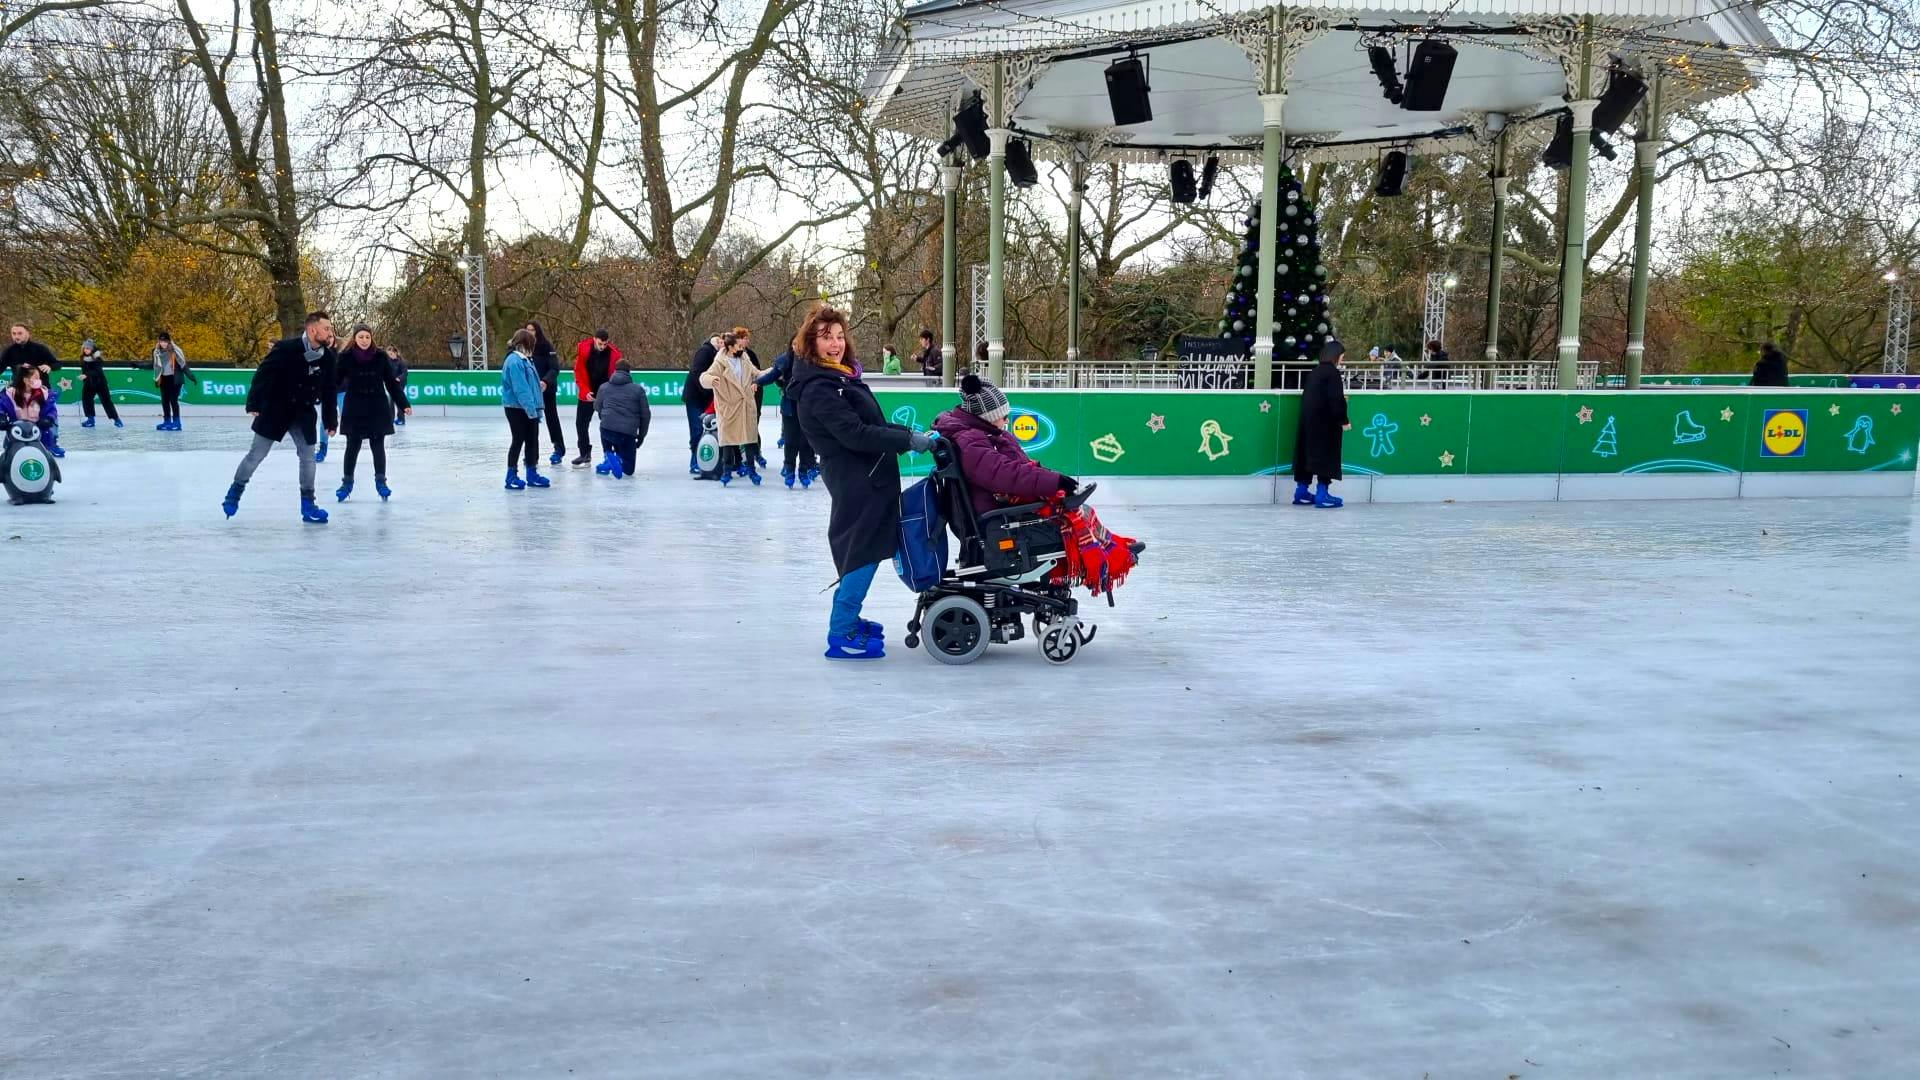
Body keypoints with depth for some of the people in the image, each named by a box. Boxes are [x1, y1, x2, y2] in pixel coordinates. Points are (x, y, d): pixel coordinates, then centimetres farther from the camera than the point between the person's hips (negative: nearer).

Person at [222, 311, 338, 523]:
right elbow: (263, 374, -15)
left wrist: (330, 419, 7)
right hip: (274, 409, -4)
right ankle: (235, 491, 22)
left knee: (308, 457, 2)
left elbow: (329, 391, 5)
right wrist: (254, 403, -17)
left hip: (303, 412, 4)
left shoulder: (327, 357, -5)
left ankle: (307, 505, 10)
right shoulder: (286, 348, -20)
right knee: (257, 454, 4)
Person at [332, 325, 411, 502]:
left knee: (378, 446, 6)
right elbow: (335, 380, -6)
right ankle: (347, 482, 18)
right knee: (352, 446, 6)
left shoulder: (381, 356, -3)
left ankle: (380, 481, 17)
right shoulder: (346, 357, -6)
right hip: (354, 408, -1)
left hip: (378, 407, 1)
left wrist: (403, 404, 0)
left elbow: (392, 382, 1)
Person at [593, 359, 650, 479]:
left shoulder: (604, 387, 11)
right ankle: (616, 460, -19)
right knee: (628, 469, 14)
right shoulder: (638, 389, 7)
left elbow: (597, 407, 25)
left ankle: (609, 458, 10)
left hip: (607, 429, 1)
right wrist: (641, 435, 19)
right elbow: (646, 414, 7)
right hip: (628, 433, -1)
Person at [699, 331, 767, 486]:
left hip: (747, 407, 5)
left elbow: (757, 374, 17)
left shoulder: (745, 360, 7)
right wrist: (711, 379, -42)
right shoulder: (720, 363, -12)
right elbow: (704, 377, -20)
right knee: (728, 439, 3)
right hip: (729, 408, -5)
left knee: (750, 437, 8)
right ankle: (727, 471, 12)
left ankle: (751, 469, 19)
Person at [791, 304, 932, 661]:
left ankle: (848, 619, 31)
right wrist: (908, 440, -23)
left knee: (860, 552, 18)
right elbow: (854, 434, -25)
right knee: (862, 553, -7)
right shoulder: (817, 389, -18)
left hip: (869, 478, 10)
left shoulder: (842, 377, 14)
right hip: (856, 481, -10)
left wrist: (910, 433, 4)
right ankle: (840, 636, 0)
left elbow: (872, 422, 18)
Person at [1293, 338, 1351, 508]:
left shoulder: (1314, 372, 13)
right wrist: (1343, 421, -8)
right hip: (1325, 422, -8)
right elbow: (1336, 400, -17)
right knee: (1326, 455, -2)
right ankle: (1322, 495, -1)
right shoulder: (1332, 373, -12)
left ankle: (1301, 491, 16)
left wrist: (1341, 399, 27)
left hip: (1308, 420, 8)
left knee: (1307, 453, 12)